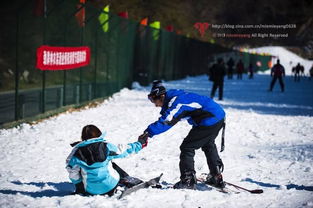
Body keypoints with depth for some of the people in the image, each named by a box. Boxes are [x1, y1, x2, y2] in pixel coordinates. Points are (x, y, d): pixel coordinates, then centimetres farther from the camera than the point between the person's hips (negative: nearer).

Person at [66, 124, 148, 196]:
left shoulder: (77, 152, -6)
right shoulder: (105, 146, -12)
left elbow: (72, 171, 3)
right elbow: (123, 151, 0)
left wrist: (79, 187, 18)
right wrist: (139, 144, 16)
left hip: (91, 191, 1)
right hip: (110, 186, -1)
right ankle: (129, 181, 19)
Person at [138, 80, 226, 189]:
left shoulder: (175, 101, -18)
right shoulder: (175, 96, 13)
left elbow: (166, 121, -29)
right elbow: (165, 118, 19)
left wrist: (149, 132, -30)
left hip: (210, 121, -11)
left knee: (187, 148, -3)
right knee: (208, 145, 30)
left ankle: (188, 180, -1)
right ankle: (217, 177, 36)